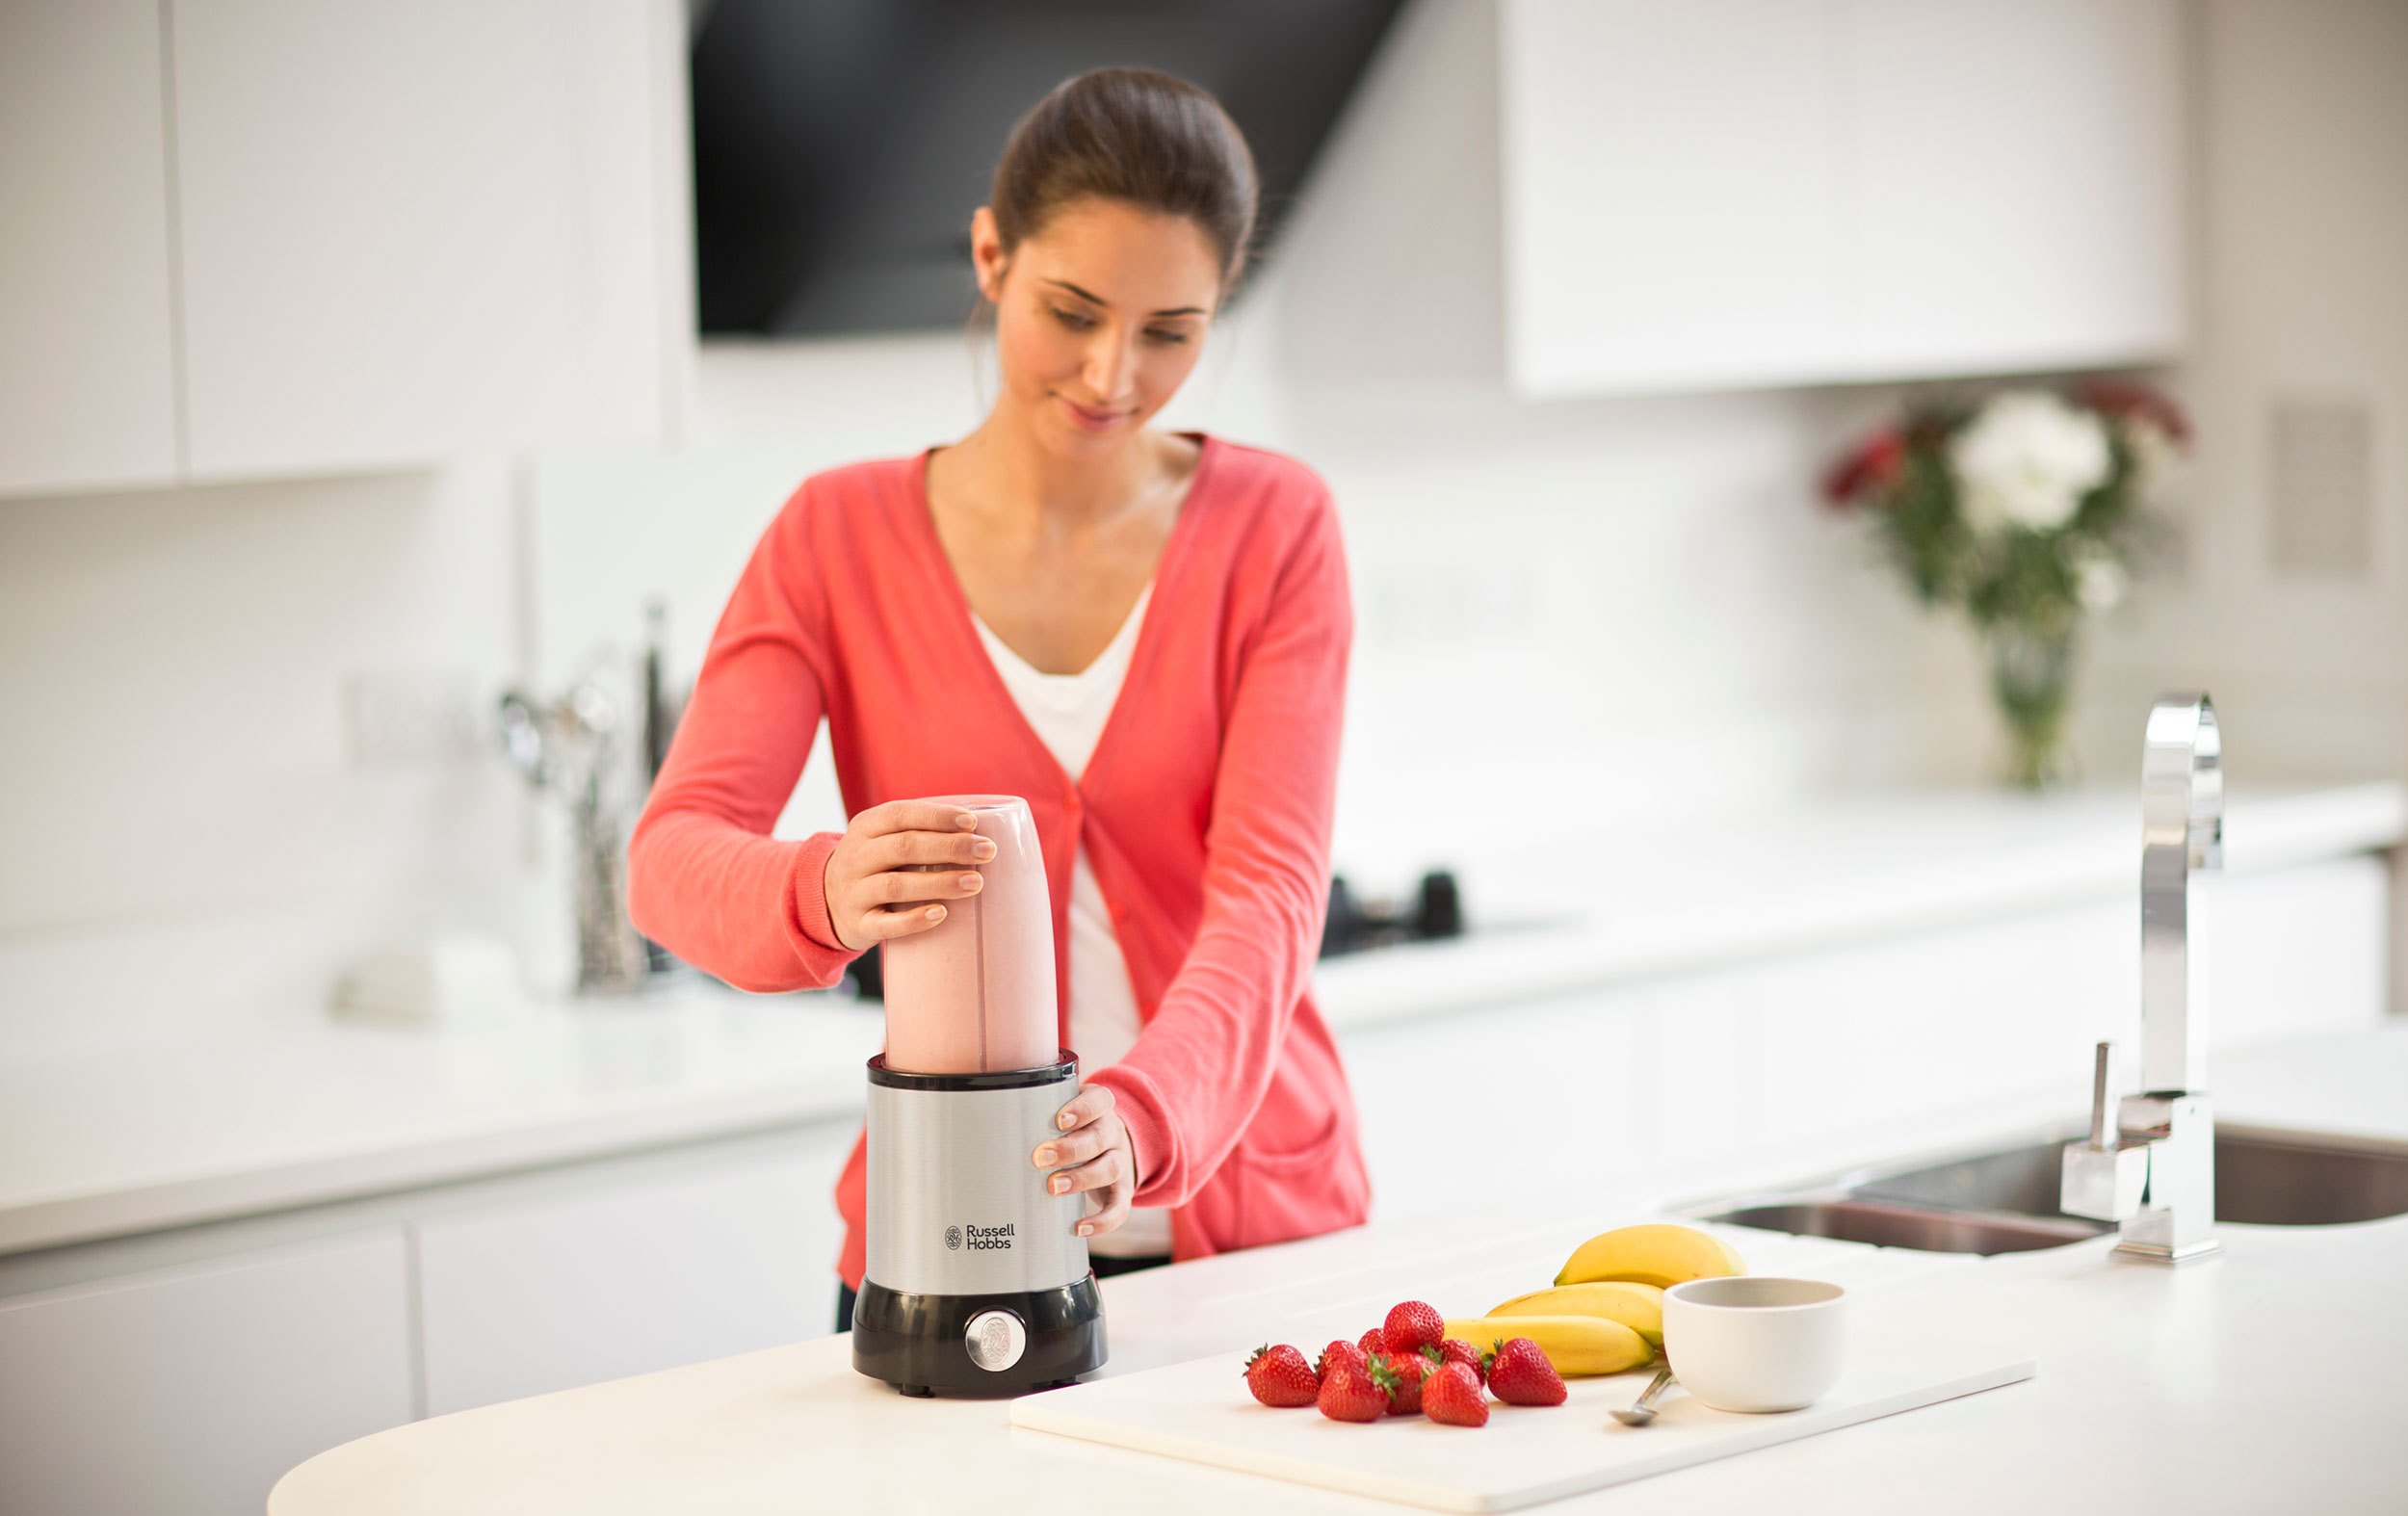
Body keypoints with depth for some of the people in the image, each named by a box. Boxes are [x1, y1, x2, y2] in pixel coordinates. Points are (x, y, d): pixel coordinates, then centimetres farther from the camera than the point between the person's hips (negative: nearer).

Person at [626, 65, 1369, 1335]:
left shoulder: (1274, 528, -2)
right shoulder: (840, 537, -1)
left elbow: (1271, 885, -14)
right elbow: (672, 856, -13)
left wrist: (1144, 1114, -32)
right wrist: (824, 891, -36)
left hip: (1254, 1221, 0)